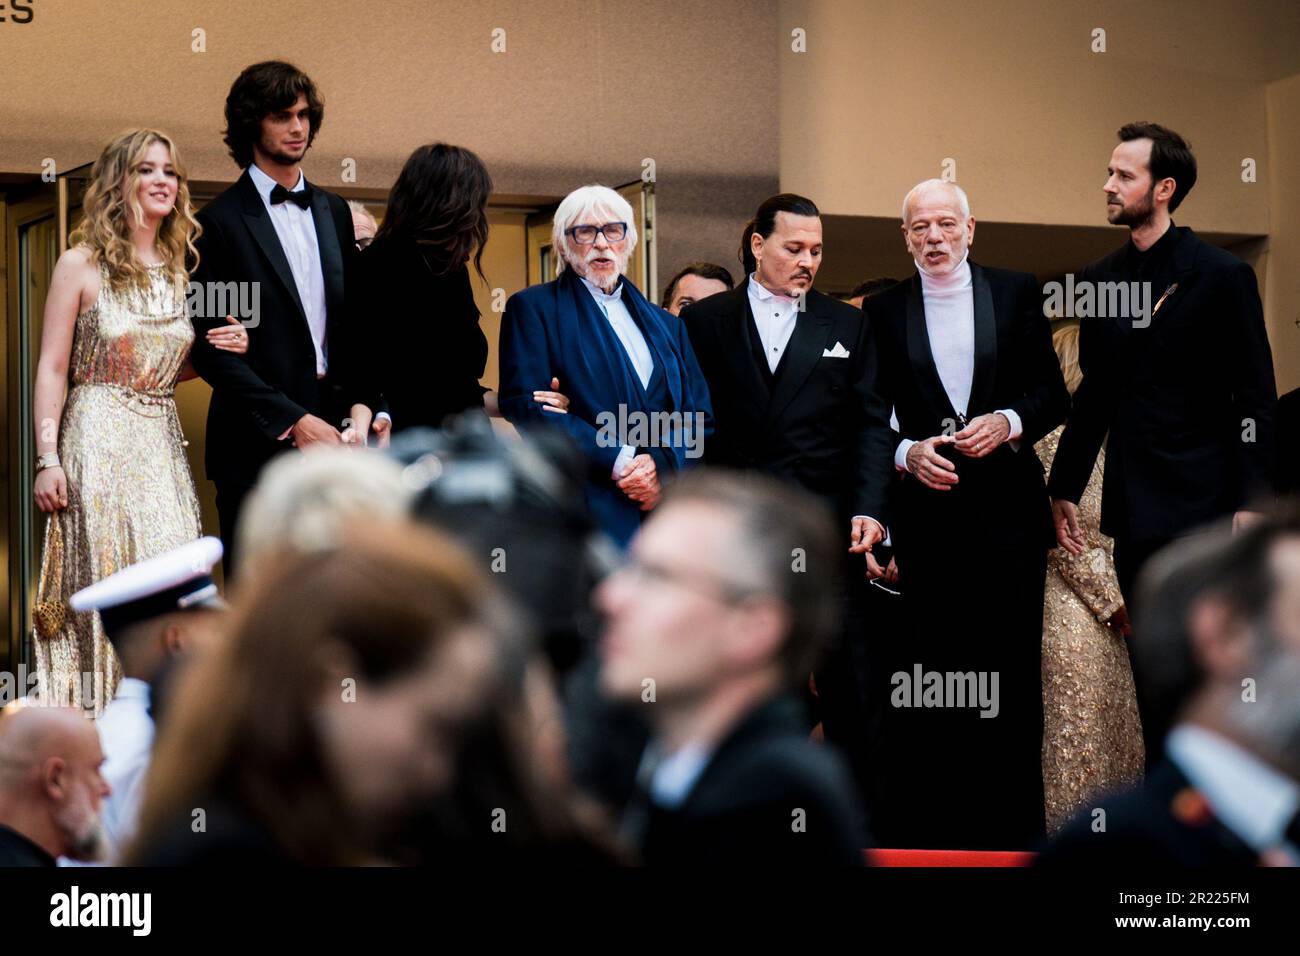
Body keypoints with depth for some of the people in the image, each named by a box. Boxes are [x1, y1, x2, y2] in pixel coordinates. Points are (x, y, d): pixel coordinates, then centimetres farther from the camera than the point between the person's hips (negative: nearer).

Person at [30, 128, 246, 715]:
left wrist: (222, 352, 1)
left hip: (163, 446, 5)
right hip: (99, 442, -5)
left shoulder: (177, 271, 12)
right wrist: (47, 459, -11)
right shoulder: (81, 265, -3)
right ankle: (103, 721, 1)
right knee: (107, 581, -5)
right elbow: (52, 369, -4)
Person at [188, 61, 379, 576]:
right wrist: (292, 421, -13)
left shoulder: (334, 212, 17)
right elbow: (210, 346, -8)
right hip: (260, 440, -5)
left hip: (331, 430, 5)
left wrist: (361, 404, 1)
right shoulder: (220, 222, -2)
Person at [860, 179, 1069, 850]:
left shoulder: (1017, 293, 7)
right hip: (924, 511, 0)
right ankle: (928, 823, 3)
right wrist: (909, 452, -12)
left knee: (1012, 668, 1)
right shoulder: (883, 312, 8)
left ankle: (1014, 820, 7)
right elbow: (874, 416, 7)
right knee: (924, 677, -2)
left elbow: (1053, 394, 6)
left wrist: (1009, 421, -12)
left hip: (1009, 508, 0)